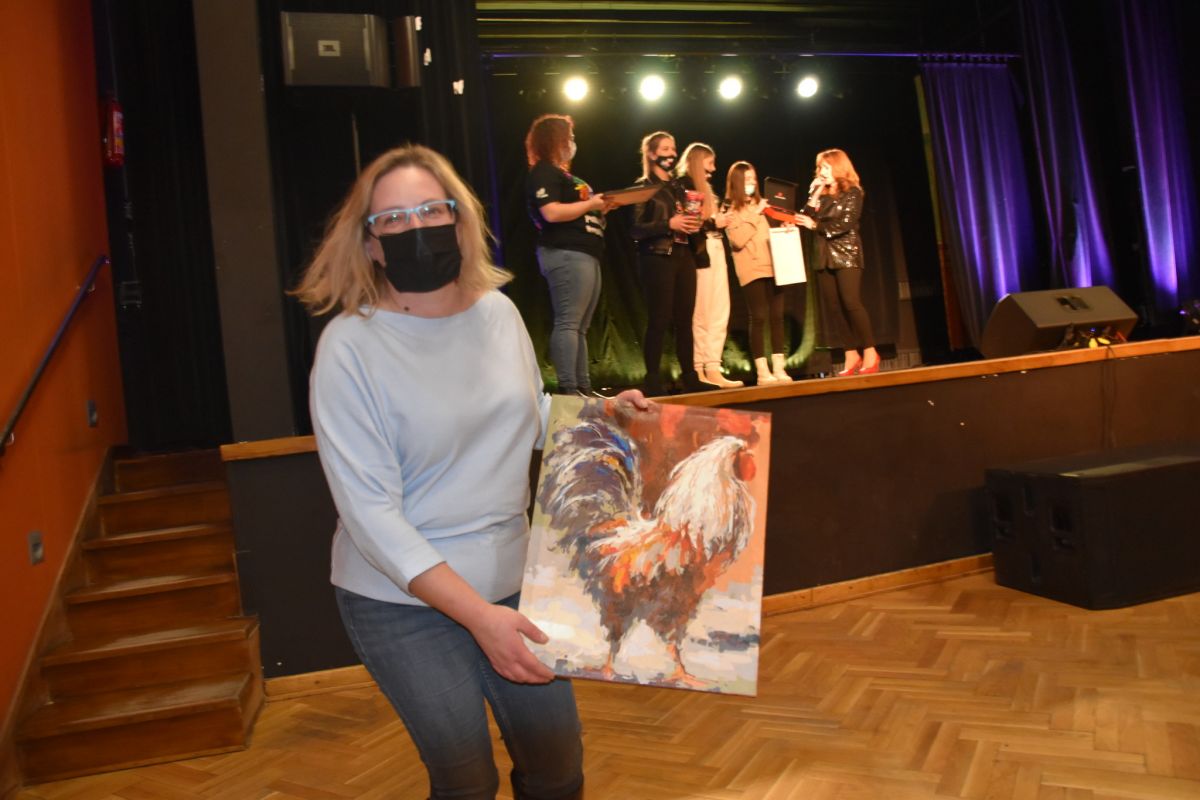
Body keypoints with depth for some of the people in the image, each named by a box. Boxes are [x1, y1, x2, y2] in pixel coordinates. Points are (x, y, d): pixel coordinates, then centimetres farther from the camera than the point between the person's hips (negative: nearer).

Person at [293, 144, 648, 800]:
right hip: (403, 602, -4)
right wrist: (476, 614, -25)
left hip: (510, 583, 5)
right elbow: (370, 512, -20)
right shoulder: (351, 345, -17)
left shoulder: (498, 311, -2)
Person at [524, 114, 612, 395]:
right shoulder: (543, 173, -7)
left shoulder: (561, 173, 25)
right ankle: (568, 389, -14)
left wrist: (601, 207, 13)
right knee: (568, 323, -13)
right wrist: (589, 204, -11)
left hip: (584, 255, 10)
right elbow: (552, 213, -20)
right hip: (566, 255, -10)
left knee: (580, 326, 9)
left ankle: (583, 387, 11)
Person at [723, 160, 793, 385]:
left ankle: (779, 367, 5)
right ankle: (762, 371, -4)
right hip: (751, 270, -5)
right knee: (759, 318, -8)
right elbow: (737, 241, -13)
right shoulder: (730, 209, 1)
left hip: (772, 267, 6)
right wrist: (754, 215, -12)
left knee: (777, 317, 1)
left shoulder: (761, 204, 19)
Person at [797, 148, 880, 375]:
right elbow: (808, 220, 5)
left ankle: (870, 352, -6)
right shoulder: (822, 195, 15)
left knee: (851, 303, -14)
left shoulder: (852, 192, -1)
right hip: (825, 256, 6)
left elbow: (846, 223, -13)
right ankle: (852, 354, 5)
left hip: (846, 254, -6)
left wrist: (816, 225, -13)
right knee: (833, 307, 0)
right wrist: (813, 197, -2)